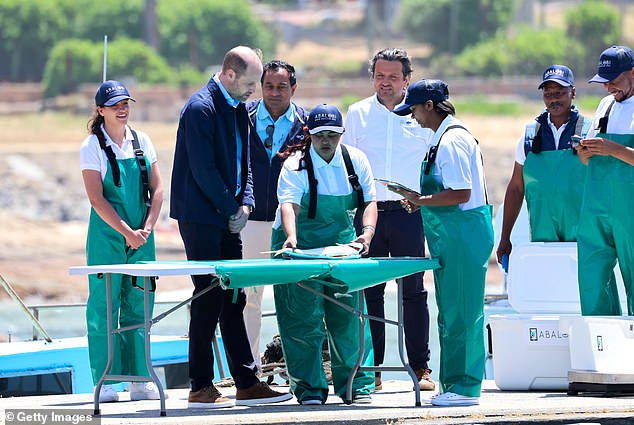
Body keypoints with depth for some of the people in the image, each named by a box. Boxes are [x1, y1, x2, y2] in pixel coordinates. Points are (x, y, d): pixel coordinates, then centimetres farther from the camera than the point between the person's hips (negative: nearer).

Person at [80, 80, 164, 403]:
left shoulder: (142, 142, 8)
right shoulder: (92, 147, -4)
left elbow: (157, 189, 8)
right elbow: (97, 198, -10)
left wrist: (146, 228, -5)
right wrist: (126, 232, -15)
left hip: (141, 237, 4)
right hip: (107, 236, -4)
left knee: (138, 305, 5)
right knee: (104, 305, -5)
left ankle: (140, 379, 8)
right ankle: (105, 382, -3)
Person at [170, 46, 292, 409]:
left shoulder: (239, 108, 13)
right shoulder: (201, 108, -16)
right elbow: (203, 170, -19)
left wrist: (245, 202, 3)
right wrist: (233, 209, -12)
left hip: (228, 217, 9)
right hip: (201, 217, -9)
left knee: (233, 299, 9)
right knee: (209, 299, -7)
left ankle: (247, 383, 11)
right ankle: (201, 388, -2)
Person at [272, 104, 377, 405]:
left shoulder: (356, 160, 0)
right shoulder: (296, 165, -12)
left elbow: (369, 201, -3)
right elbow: (289, 203, -27)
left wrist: (367, 232, -23)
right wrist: (291, 237, -45)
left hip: (341, 244, 3)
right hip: (301, 244, -3)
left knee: (348, 316, -1)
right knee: (303, 317, -7)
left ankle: (355, 384, 8)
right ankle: (309, 388, 0)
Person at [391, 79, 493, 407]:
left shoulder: (452, 140, -16)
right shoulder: (443, 137, 15)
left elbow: (462, 193, -22)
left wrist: (421, 200, -16)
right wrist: (421, 201, 12)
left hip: (463, 231, -11)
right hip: (451, 235, 11)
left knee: (460, 311, -6)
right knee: (451, 311, 13)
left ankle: (464, 387, -3)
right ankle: (454, 383, 18)